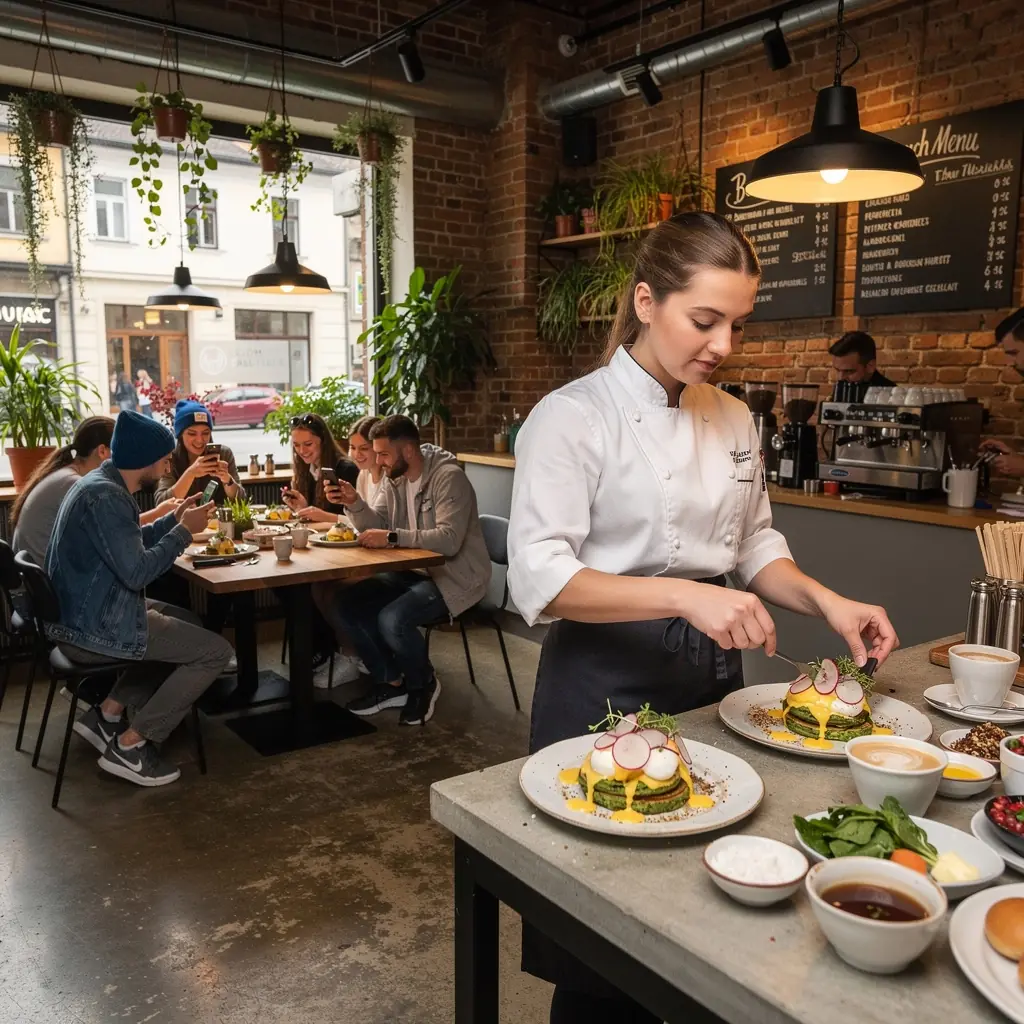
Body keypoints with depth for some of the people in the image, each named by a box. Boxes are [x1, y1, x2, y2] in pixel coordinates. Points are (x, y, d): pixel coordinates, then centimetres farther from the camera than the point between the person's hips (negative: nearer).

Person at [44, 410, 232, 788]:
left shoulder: (101, 482, 10)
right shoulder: (104, 496, -23)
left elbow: (129, 545, 21)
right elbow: (136, 571, -28)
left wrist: (173, 520, 12)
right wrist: (184, 531, -16)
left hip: (85, 613, 11)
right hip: (97, 625, -11)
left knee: (188, 624, 26)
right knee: (216, 651, -8)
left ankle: (107, 715, 19)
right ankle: (129, 746, -1)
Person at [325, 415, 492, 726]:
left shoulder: (448, 477, -19)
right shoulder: (396, 479, 8)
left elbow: (449, 540, -29)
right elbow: (376, 525, 5)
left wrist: (393, 537, -33)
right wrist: (354, 502, -14)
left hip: (454, 576, -9)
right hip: (415, 571, 9)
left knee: (392, 619, -30)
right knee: (346, 602, -5)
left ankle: (424, 683, 2)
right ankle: (390, 682, 8)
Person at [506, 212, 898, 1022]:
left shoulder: (733, 420, 6)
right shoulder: (571, 417, -14)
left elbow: (754, 545, 14)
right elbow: (539, 579, -21)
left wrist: (825, 601, -3)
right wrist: (683, 595, -31)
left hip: (712, 674, 6)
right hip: (608, 679, -6)